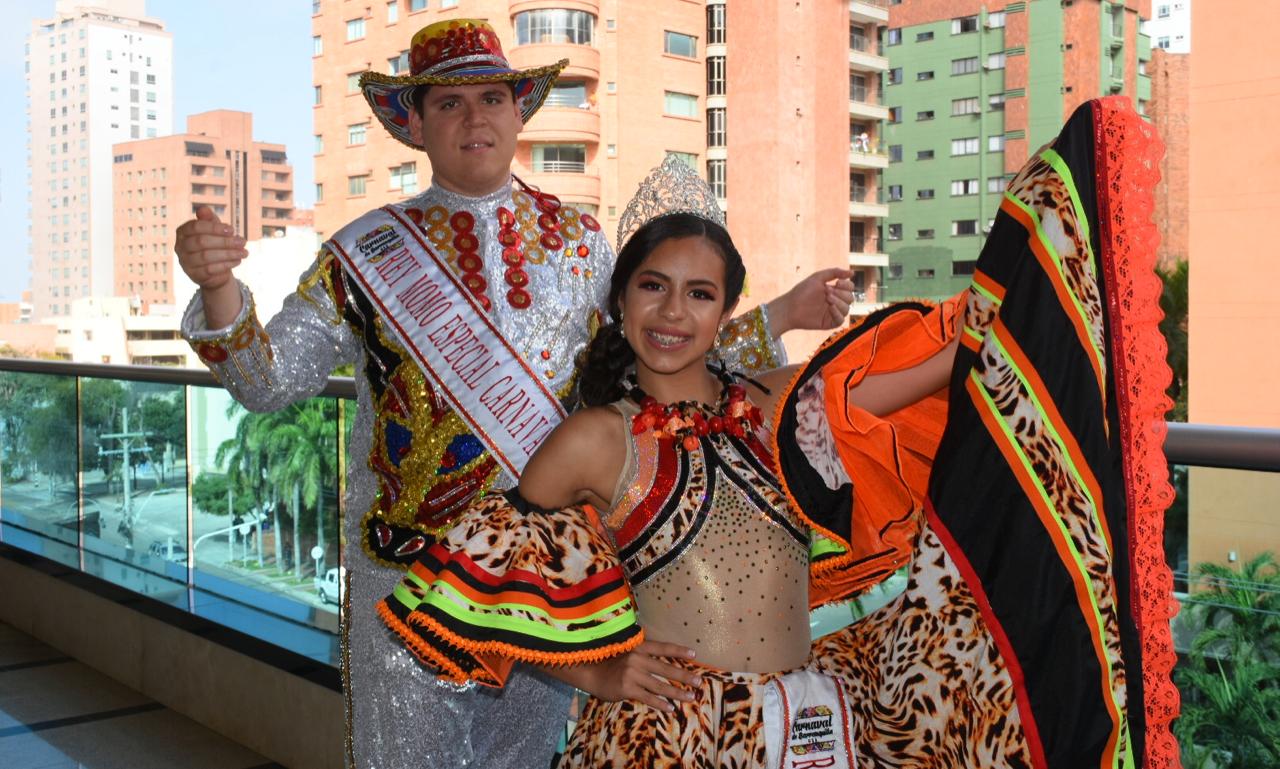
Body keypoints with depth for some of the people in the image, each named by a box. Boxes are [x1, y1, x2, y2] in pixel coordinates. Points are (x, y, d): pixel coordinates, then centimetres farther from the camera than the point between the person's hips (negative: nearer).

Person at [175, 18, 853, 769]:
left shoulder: (580, 239, 4)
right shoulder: (368, 252, -1)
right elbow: (269, 381, -4)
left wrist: (781, 317, 4)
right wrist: (219, 289, -23)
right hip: (409, 567, -1)